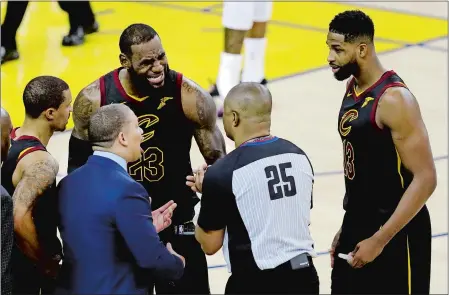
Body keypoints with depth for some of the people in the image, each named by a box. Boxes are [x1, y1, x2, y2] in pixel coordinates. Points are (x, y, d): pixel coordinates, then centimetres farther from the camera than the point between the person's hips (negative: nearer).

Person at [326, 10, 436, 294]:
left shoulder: (395, 100, -20)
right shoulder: (352, 87, 6)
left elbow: (425, 179, -22)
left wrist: (379, 240, -23)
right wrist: (347, 228, 18)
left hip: (395, 232, -8)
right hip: (358, 224, 8)